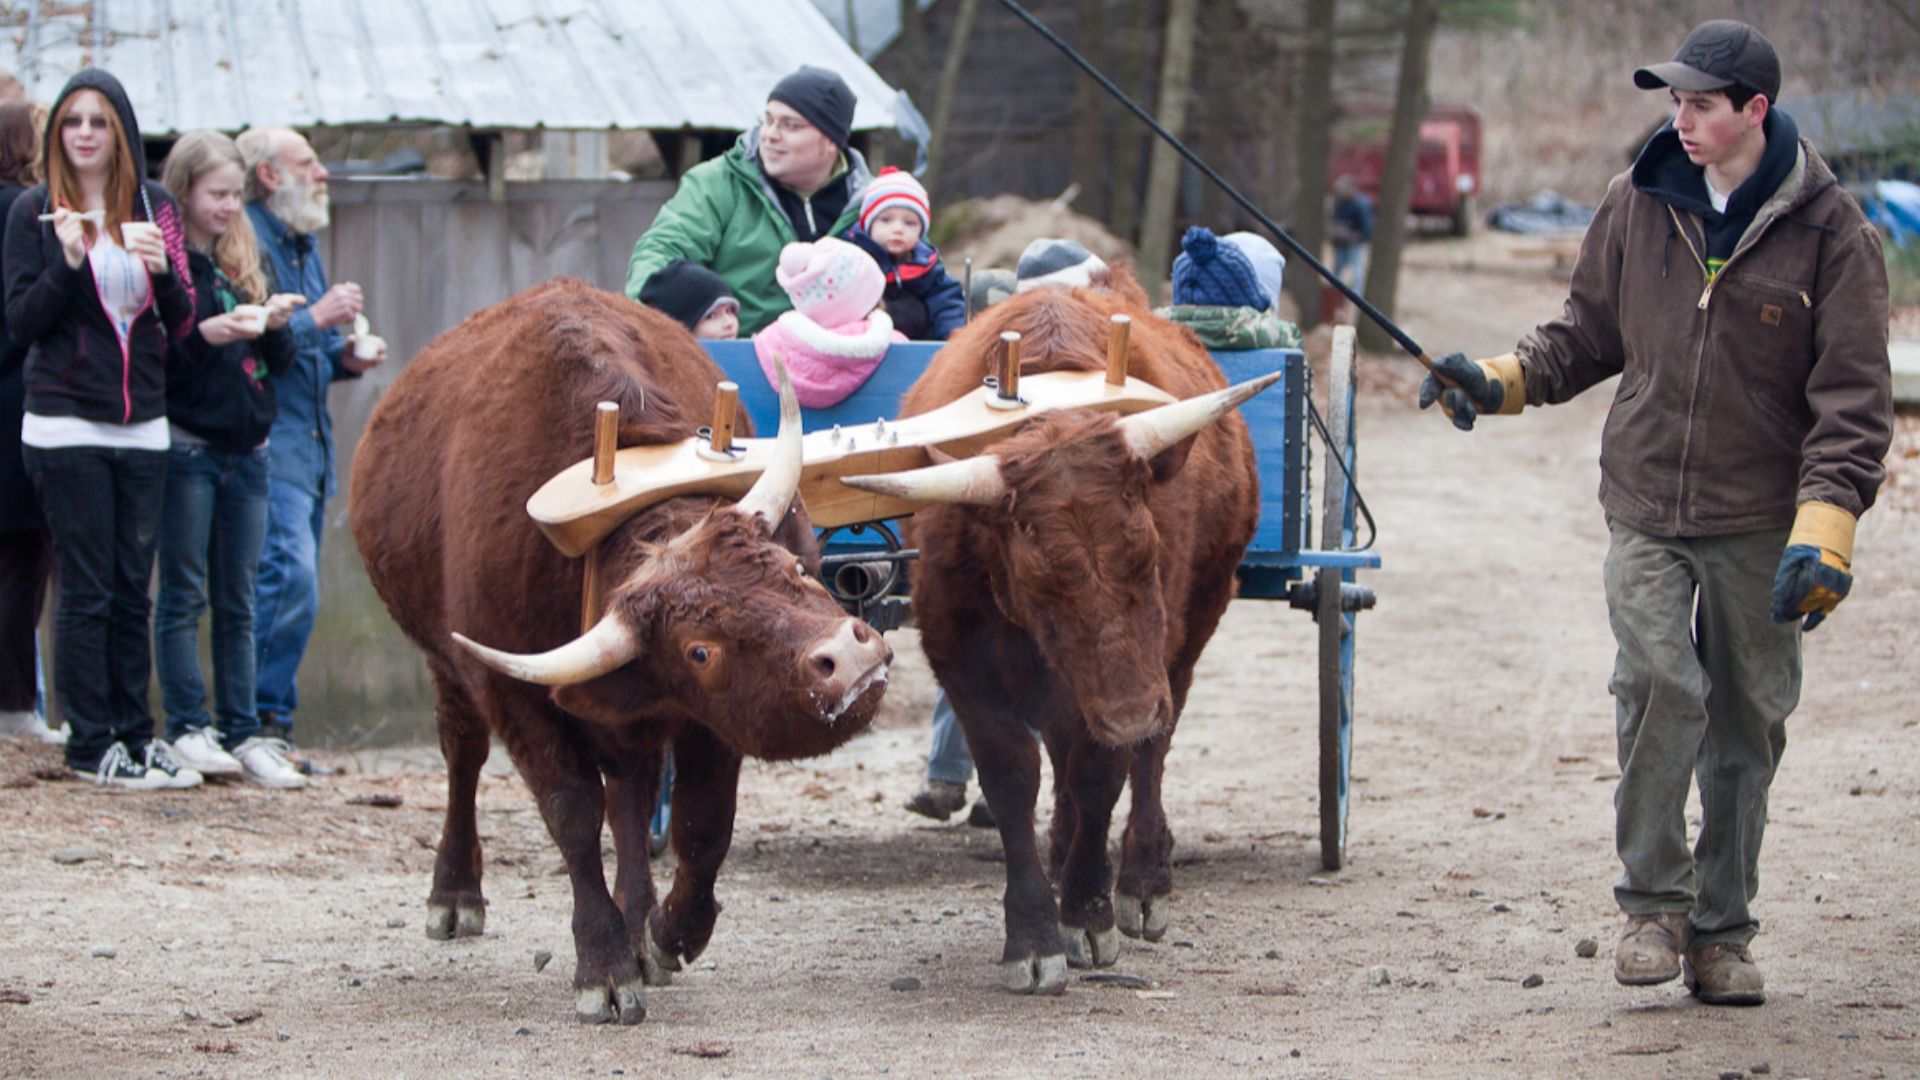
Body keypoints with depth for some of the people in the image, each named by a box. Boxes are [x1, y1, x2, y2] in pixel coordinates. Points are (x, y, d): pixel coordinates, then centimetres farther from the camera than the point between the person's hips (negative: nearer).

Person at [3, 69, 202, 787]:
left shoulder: (153, 209, 9)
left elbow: (181, 322, 9)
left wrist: (162, 269, -12)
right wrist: (68, 262, -19)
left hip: (142, 425, 4)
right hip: (66, 424, -4)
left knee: (133, 587, 6)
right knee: (87, 588, -3)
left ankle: (134, 733, 12)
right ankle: (92, 745, 2)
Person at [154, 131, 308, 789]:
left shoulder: (243, 261, 14)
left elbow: (278, 365, 14)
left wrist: (274, 328, -5)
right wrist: (204, 336, -23)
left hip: (247, 450, 6)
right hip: (187, 445, -6)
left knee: (237, 601, 7)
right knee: (184, 594, -2)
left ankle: (242, 733, 7)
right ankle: (187, 729, -1)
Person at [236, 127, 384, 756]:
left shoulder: (303, 245, 21)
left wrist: (344, 357, 11)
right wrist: (314, 320, -19)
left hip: (308, 439, 10)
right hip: (266, 438, -10)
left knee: (293, 586, 8)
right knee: (289, 575, -18)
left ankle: (269, 728, 11)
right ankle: (264, 717, -12)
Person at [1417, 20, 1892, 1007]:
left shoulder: (1827, 229, -6)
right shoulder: (1639, 202, 3)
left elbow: (1855, 394, -7)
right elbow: (1591, 333, 17)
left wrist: (1825, 522, -16)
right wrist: (1502, 381, 2)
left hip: (1761, 520, -1)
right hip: (1647, 506, 1)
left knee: (1746, 719, 6)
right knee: (1657, 680, -17)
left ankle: (1722, 933, 17)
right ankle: (1652, 903, -3)